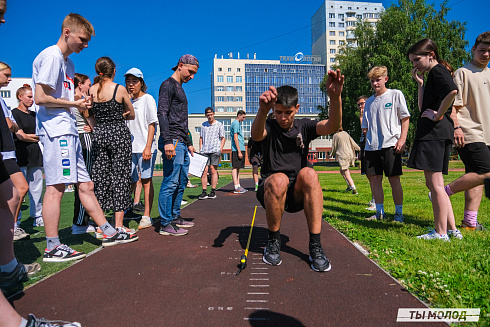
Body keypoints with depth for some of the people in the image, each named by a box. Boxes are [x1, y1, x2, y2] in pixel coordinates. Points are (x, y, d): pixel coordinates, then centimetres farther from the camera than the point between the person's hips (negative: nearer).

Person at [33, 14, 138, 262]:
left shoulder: (67, 61, 23)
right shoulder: (51, 56, -7)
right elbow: (40, 98, -15)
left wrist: (81, 102, 7)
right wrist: (75, 104, -6)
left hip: (68, 130, 10)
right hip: (56, 129, -10)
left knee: (85, 185, 9)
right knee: (56, 187, -8)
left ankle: (109, 232, 15)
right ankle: (52, 248, 0)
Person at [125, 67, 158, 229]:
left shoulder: (148, 99, 0)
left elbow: (152, 124, -7)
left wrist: (148, 147, -16)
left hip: (144, 147, -6)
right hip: (129, 146, 6)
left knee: (146, 180, -4)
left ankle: (146, 217, 0)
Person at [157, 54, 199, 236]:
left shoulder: (180, 88, 25)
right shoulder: (168, 85, -3)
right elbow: (162, 114, -15)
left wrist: (188, 143, 26)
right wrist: (167, 141, -24)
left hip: (182, 143, 10)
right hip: (172, 141, -10)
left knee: (181, 182, 12)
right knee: (171, 182, -9)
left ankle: (175, 217, 21)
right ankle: (165, 224, -3)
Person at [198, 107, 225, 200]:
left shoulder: (219, 125, 7)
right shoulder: (203, 125, 17)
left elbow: (223, 138, 6)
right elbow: (201, 138, 19)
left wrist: (220, 150, -5)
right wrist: (200, 150, 9)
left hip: (215, 150, -3)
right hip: (204, 151, 3)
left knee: (213, 170, -2)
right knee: (204, 171, -4)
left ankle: (213, 192, 4)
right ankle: (204, 192, -1)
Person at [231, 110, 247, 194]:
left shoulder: (237, 123, 22)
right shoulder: (236, 123, -9)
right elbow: (235, 138, -16)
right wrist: (239, 151, -19)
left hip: (241, 149, 10)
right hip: (237, 149, -10)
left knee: (237, 168, 10)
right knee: (235, 167, -7)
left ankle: (238, 186, 15)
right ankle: (236, 188, -7)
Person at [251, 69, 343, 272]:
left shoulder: (304, 127, 4)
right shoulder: (269, 127, -3)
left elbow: (332, 126, -17)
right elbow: (256, 136, -30)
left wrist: (335, 97, -37)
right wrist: (262, 110, -52)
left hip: (298, 193, 2)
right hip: (271, 191, -2)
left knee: (308, 173, -30)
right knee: (279, 179, -35)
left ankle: (315, 245, -24)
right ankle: (273, 241, -13)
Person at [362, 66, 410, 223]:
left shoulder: (396, 94, 5)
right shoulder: (369, 101, 18)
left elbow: (405, 118, 1)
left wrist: (402, 139, -9)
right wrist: (367, 141, 9)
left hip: (390, 145, -5)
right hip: (372, 146, 5)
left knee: (394, 179, -2)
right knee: (374, 179, 5)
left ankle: (399, 213, 8)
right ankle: (379, 212, 15)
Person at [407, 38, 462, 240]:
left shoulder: (437, 71, -6)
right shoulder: (433, 74, 24)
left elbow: (453, 91, -27)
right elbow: (423, 108, 20)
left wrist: (438, 115, -17)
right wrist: (420, 83, 17)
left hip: (434, 133, -11)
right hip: (437, 133, 11)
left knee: (435, 184, -7)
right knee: (434, 184, 12)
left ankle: (440, 233, 1)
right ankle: (452, 229, 17)